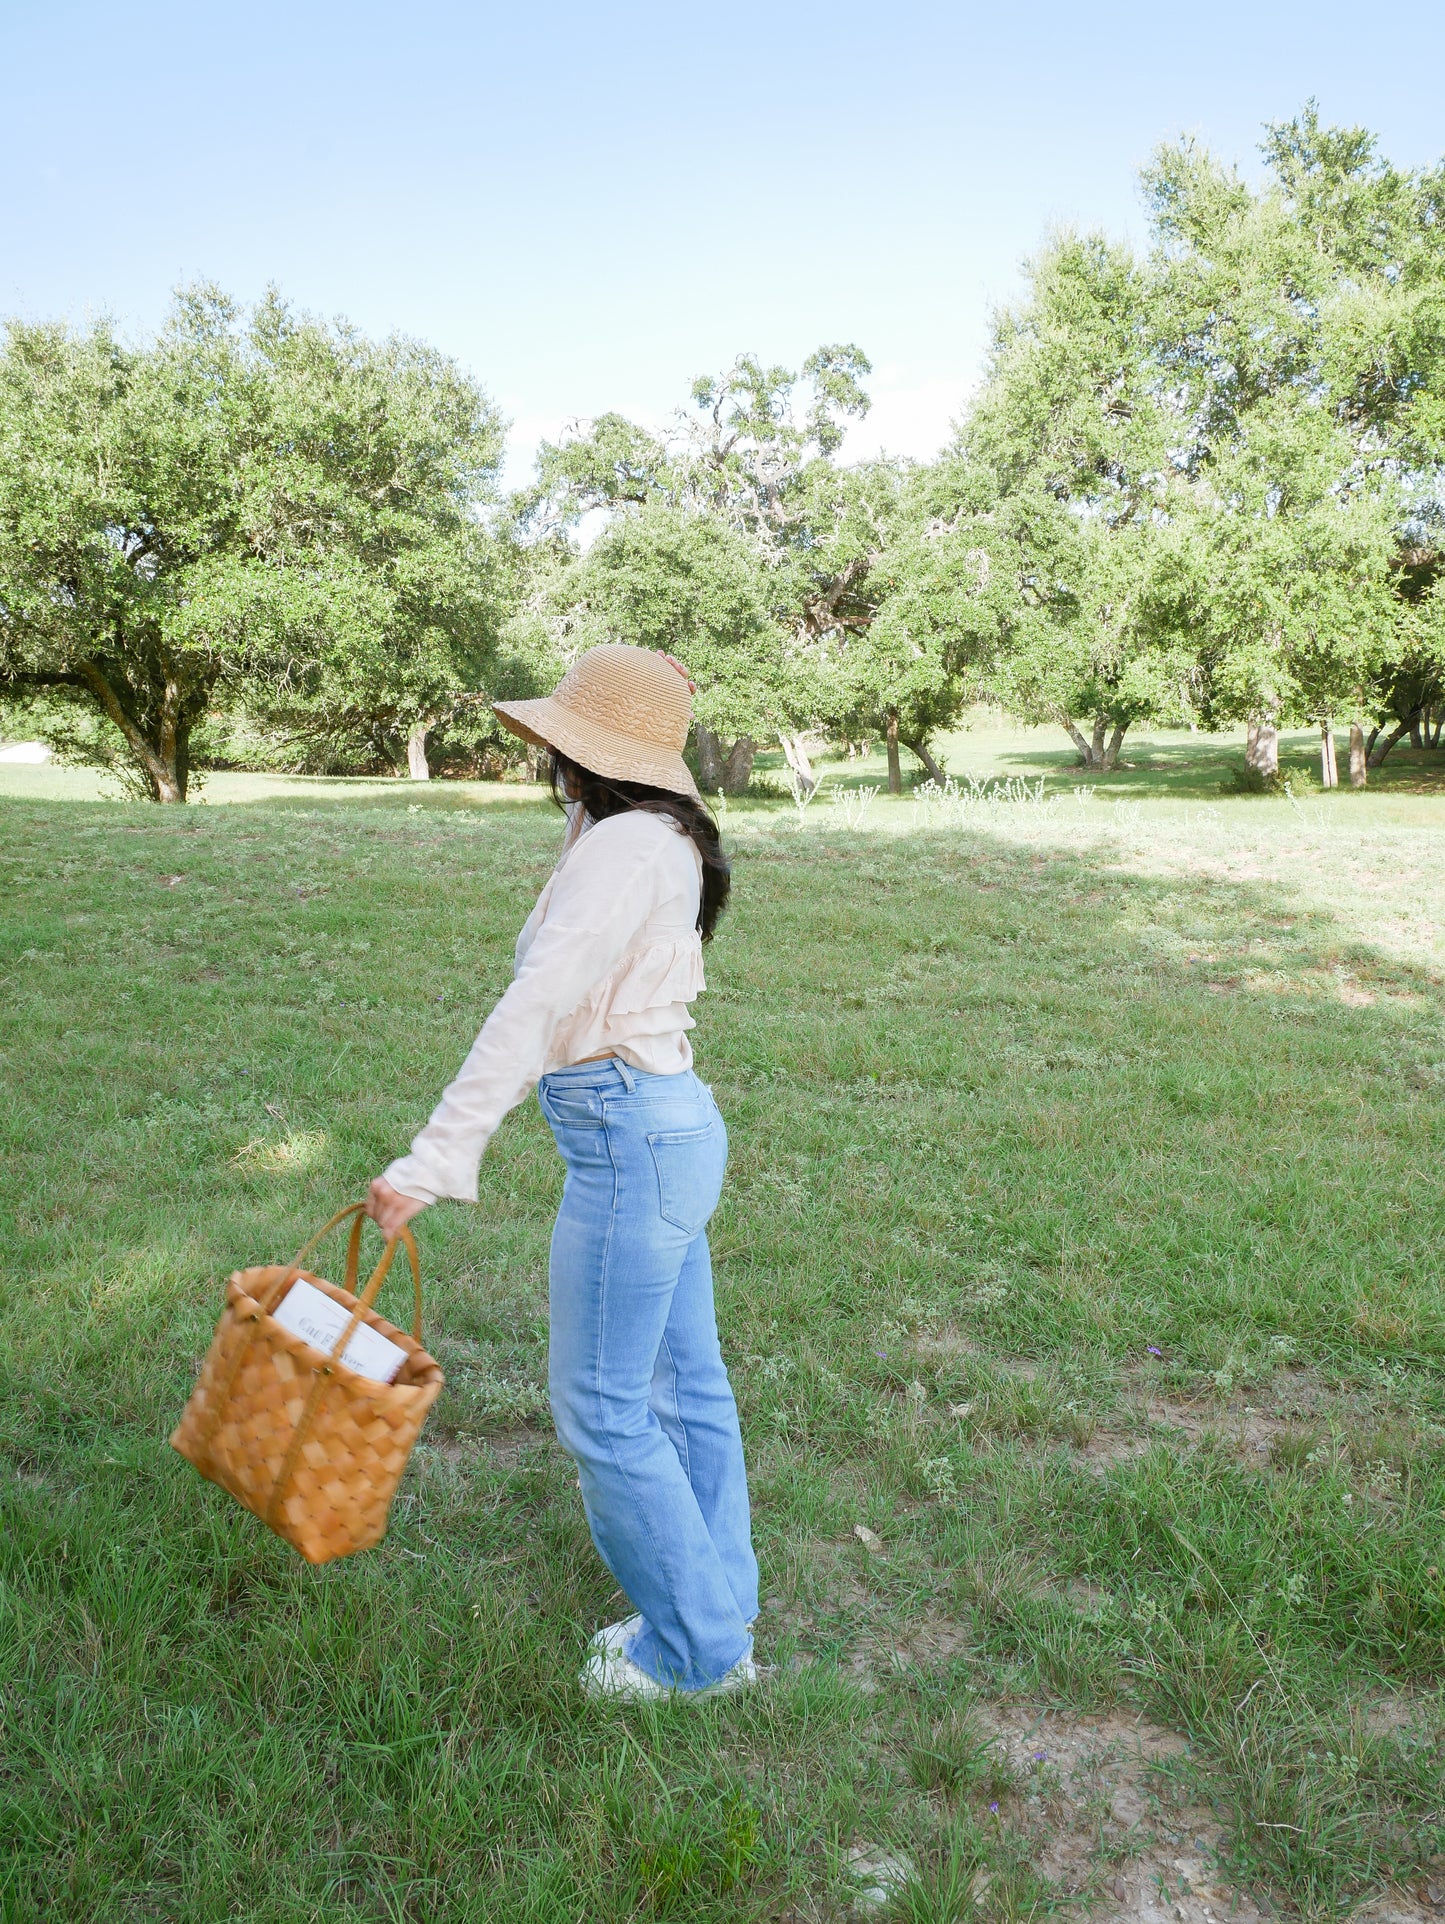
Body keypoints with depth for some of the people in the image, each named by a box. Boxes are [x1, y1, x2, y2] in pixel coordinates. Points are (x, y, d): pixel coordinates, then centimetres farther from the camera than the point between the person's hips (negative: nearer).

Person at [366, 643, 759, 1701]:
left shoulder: (624, 846, -17)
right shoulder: (662, 841, 12)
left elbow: (534, 1011, -25)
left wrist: (435, 1159, -26)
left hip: (633, 1142, -10)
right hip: (674, 1126, 10)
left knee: (601, 1407, 3)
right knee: (683, 1384, 18)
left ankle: (696, 1647, 19)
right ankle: (719, 1611, 32)